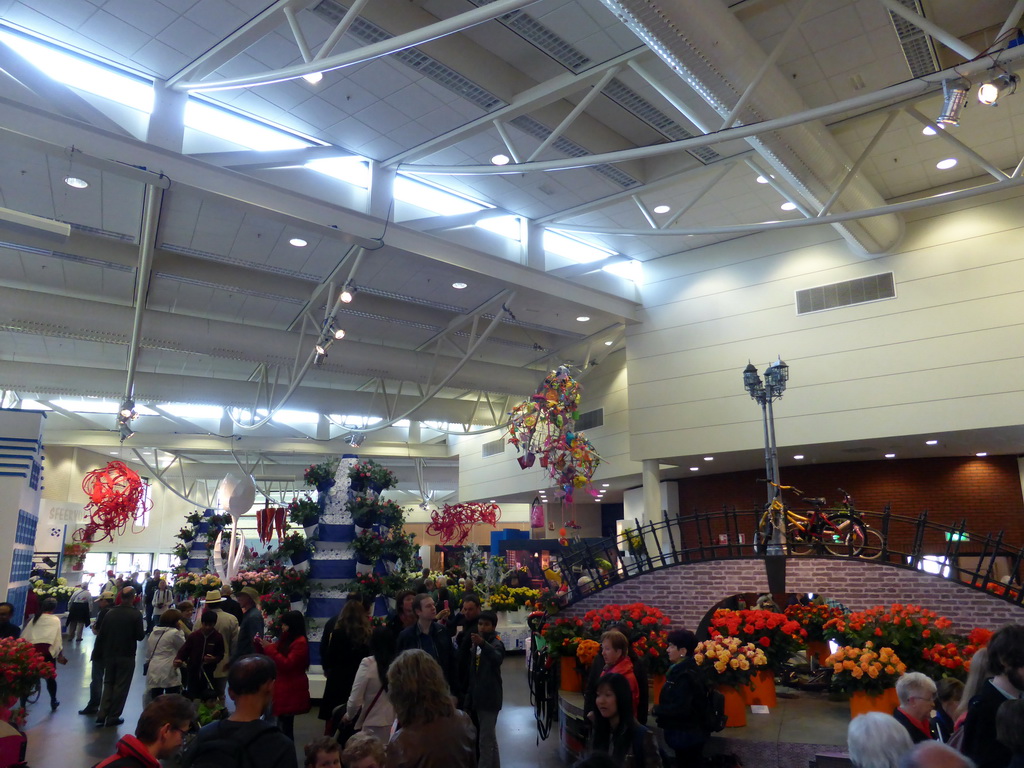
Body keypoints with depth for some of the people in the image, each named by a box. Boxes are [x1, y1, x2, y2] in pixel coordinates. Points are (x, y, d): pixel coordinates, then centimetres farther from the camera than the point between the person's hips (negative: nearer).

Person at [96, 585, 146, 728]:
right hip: (127, 656, -4)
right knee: (121, 686, 6)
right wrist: (144, 631, 8)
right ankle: (113, 717, 9)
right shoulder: (136, 614, -13)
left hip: (109, 654, 4)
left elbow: (101, 634, 1)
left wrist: (105, 648, 16)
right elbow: (140, 636, -13)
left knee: (108, 684, 18)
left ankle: (102, 715, 12)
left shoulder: (110, 613, -1)